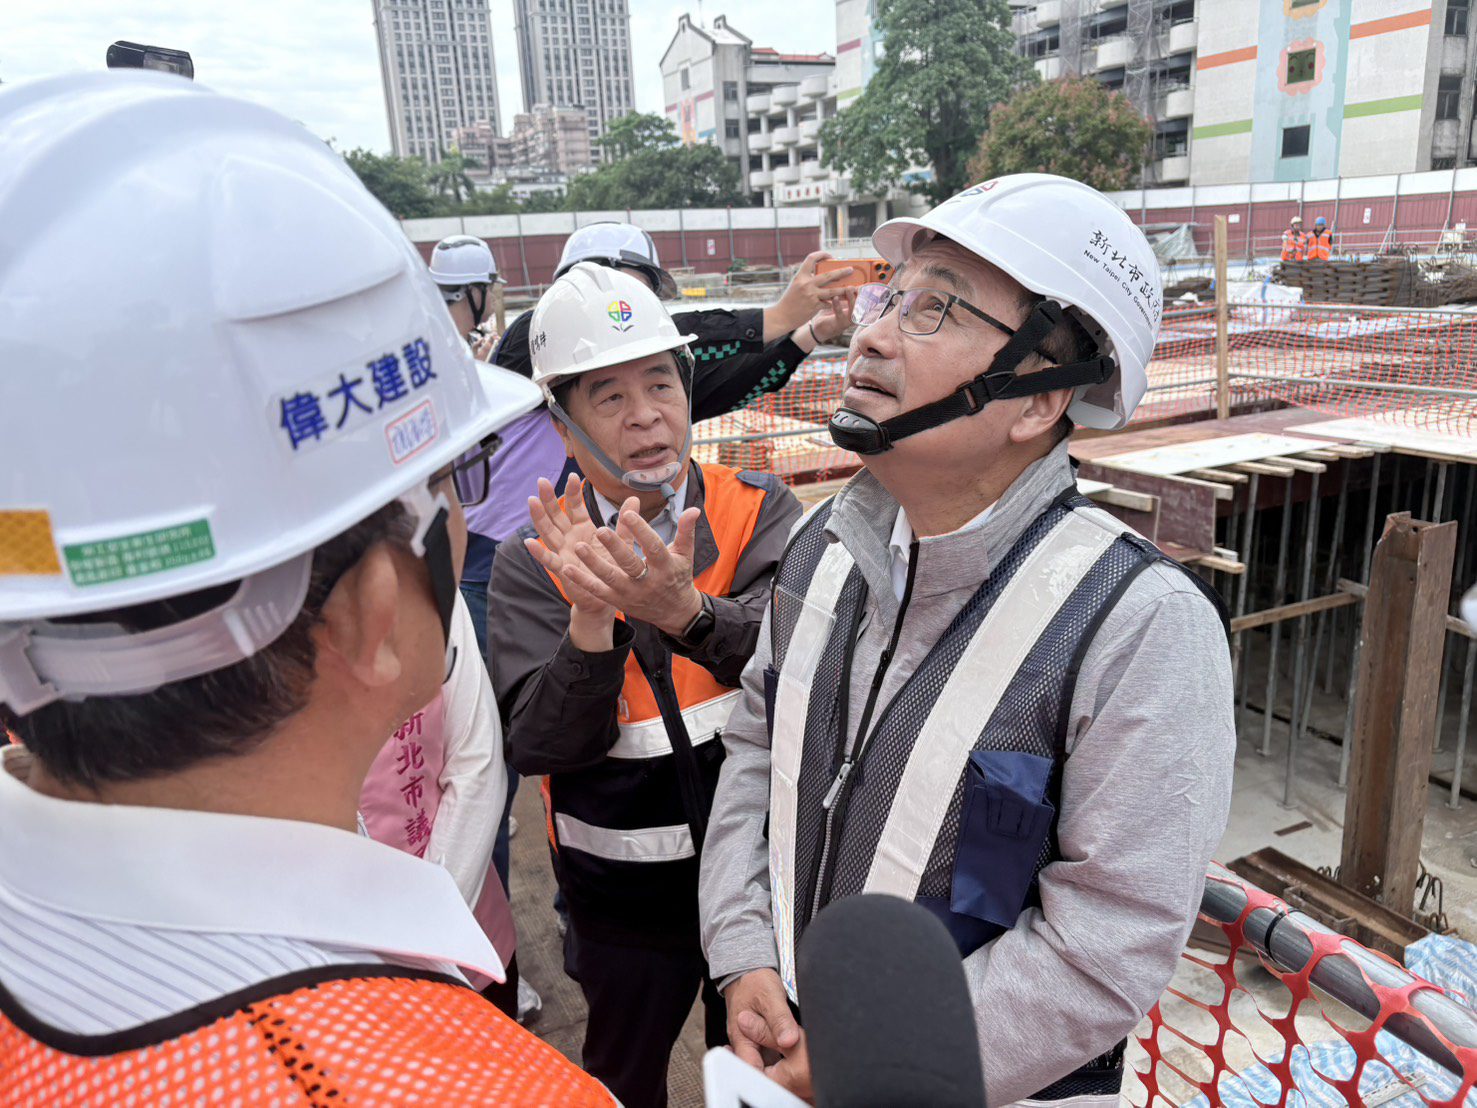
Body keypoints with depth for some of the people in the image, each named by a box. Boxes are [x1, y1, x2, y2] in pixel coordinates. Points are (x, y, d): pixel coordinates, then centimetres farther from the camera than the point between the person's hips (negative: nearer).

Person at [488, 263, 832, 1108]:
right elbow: (543, 746, -19)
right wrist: (590, 619, -36)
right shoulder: (533, 564, -10)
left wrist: (687, 611, -47)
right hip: (623, 900, 0)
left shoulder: (761, 512, -10)